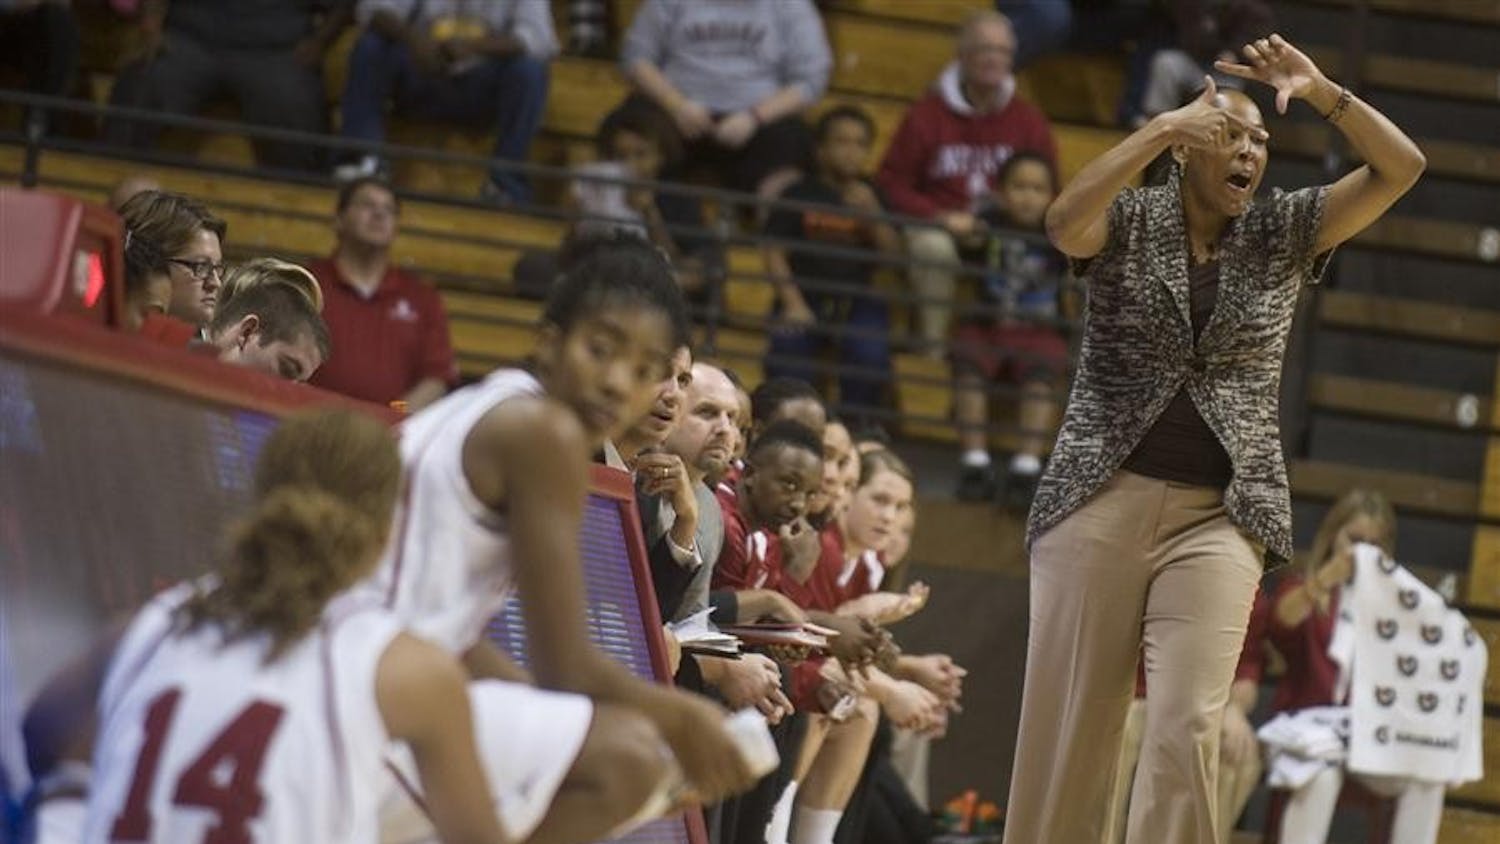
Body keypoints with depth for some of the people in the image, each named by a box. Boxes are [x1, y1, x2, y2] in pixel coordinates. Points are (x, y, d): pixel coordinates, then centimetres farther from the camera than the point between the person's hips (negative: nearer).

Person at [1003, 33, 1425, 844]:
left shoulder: (1283, 233, 8)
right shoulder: (1129, 222, 2)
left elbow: (1401, 169, 0)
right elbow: (1064, 223, -21)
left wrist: (1321, 92, -13)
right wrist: (1163, 127, -26)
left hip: (1219, 513, 1)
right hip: (1103, 497, -1)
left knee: (1187, 730, -13)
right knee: (1067, 724, 0)